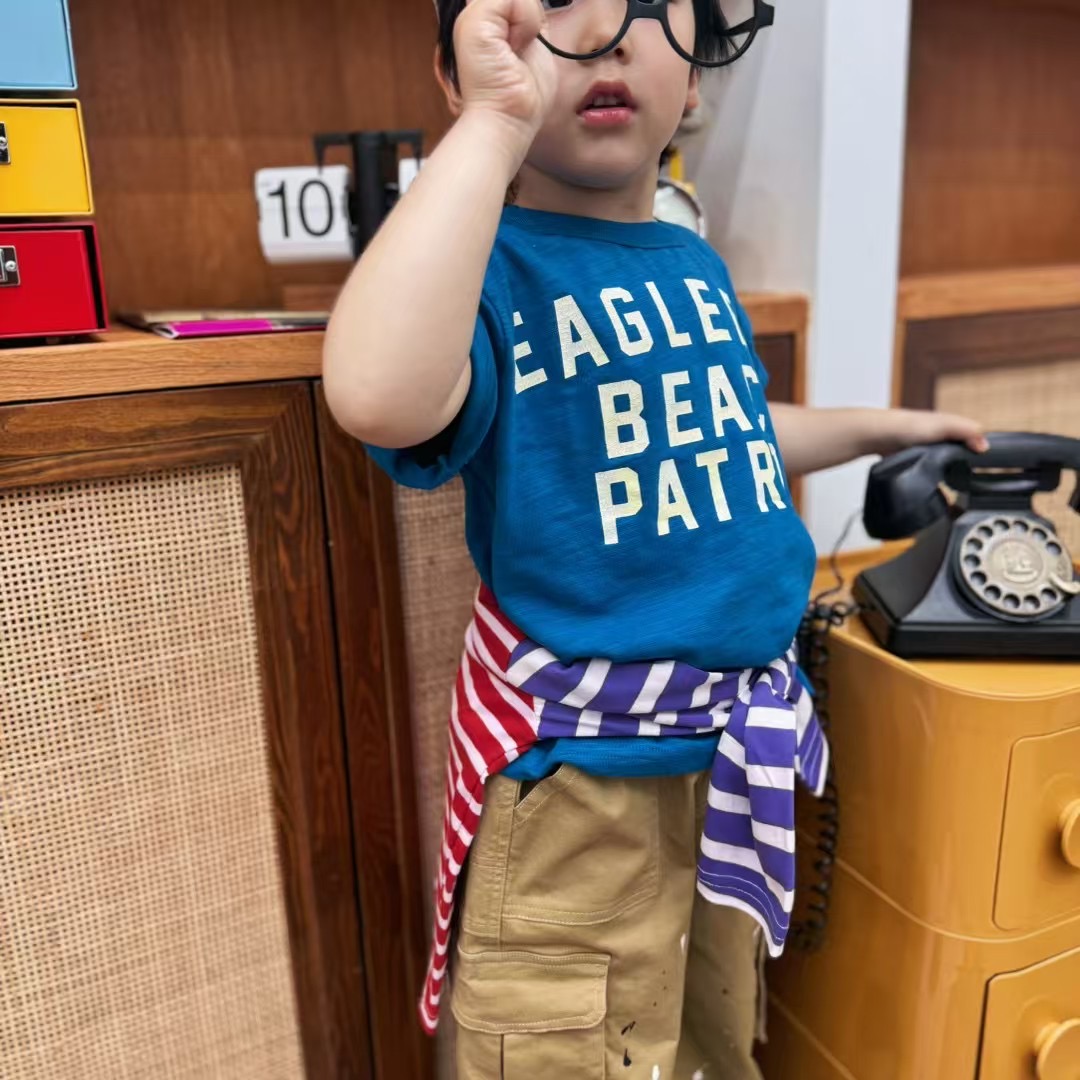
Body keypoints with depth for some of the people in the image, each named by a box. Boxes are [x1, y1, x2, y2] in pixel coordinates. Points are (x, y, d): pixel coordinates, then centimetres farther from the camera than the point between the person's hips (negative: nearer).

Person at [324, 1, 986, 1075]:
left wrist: (879, 427, 31)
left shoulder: (694, 264, 5)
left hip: (747, 744, 7)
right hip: (580, 773, -7)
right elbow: (382, 399, -40)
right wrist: (495, 126, -32)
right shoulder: (493, 264, -16)